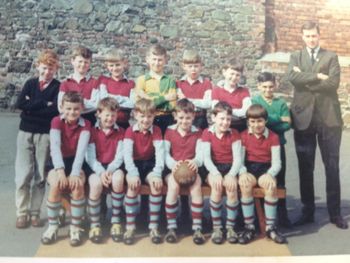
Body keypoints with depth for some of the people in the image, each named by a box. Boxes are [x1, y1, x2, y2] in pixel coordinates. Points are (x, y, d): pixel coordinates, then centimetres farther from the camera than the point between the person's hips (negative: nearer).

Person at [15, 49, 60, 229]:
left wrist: (31, 107, -9)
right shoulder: (30, 83, 10)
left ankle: (35, 212, 13)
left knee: (40, 176, 3)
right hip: (25, 133, 2)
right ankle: (22, 213, 10)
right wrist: (44, 104, -11)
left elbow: (56, 110, -14)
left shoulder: (58, 87, 2)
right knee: (23, 175, -1)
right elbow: (20, 103, -7)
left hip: (46, 135, -2)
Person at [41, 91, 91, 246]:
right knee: (56, 184, -31)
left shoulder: (85, 124, -6)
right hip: (58, 162, 0)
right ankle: (52, 227, -12)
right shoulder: (57, 121, -7)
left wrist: (75, 172, -33)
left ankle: (75, 228, -15)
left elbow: (81, 149, -19)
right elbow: (55, 147, -20)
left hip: (76, 162, 0)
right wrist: (60, 170, -35)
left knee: (78, 184, -31)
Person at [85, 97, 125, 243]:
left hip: (113, 167, 1)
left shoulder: (120, 132, 9)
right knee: (96, 183, -33)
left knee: (118, 178, -34)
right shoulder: (92, 131, 5)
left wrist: (109, 170, -20)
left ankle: (116, 221, -20)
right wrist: (101, 172, -21)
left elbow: (119, 157, -1)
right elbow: (90, 157, -4)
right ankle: (94, 224, -15)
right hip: (96, 167, -1)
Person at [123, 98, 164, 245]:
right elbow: (127, 154, -15)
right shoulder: (130, 131, -4)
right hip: (135, 164, -1)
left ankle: (154, 227, -20)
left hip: (150, 164, 1)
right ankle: (130, 227, -21)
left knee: (157, 183, -28)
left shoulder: (156, 131, 0)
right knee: (133, 184, -31)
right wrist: (133, 173, -30)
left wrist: (157, 174, -25)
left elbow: (160, 152, -10)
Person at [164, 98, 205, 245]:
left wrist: (195, 162, -25)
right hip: (173, 169, 0)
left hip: (191, 169, 1)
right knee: (173, 186, -33)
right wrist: (173, 164, -22)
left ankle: (197, 228, -27)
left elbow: (200, 154, 0)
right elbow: (165, 153, 0)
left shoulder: (197, 133, 11)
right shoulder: (169, 131, 9)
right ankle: (171, 227, -24)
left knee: (196, 187, -32)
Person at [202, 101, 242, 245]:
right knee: (216, 186, -31)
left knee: (232, 186, -29)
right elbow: (206, 158, -9)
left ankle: (230, 227, -15)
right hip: (213, 169, -1)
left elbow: (237, 158, -5)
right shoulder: (207, 133, 1)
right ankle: (216, 227, -17)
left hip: (230, 168, 1)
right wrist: (216, 173, -26)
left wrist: (231, 175, -23)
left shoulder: (234, 134, 4)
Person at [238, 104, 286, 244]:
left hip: (266, 169, 0)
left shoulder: (273, 137, 3)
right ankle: (249, 227, -21)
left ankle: (270, 227, -18)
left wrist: (270, 174, -24)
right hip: (249, 168, 0)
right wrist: (243, 173, -22)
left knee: (271, 186, -33)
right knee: (245, 185, -33)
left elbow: (276, 163, -3)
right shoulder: (243, 136, 5)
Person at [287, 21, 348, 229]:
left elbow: (333, 83, -10)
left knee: (332, 166, 4)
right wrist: (317, 76, -15)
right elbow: (293, 77, -10)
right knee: (305, 167, 7)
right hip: (304, 117, 1)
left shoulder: (331, 57, 7)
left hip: (329, 117, -1)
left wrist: (306, 80, -8)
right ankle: (308, 212, 19)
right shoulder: (296, 57, 11)